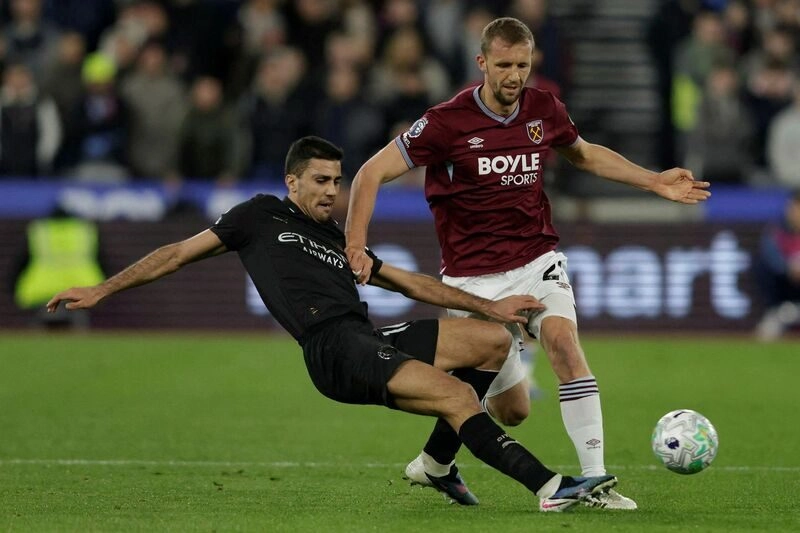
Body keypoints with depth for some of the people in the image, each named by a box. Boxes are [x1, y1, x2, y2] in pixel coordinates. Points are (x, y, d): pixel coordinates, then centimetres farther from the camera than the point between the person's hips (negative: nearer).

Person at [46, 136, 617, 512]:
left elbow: (411, 282, 30)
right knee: (458, 395, -25)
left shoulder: (336, 240, 29)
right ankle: (549, 486, -32)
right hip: (334, 349, -8)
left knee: (494, 340, -1)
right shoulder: (262, 215, 13)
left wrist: (489, 305, 23)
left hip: (376, 341, 8)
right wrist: (102, 289, 11)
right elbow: (179, 254, 14)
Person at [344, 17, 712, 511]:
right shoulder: (447, 122, -14)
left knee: (565, 343, -26)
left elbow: (586, 154, 21)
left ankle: (595, 480, -24)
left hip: (537, 261, 3)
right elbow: (373, 173, -11)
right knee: (512, 409, 0)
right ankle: (433, 460, 31)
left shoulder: (545, 110, -1)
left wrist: (655, 182, 13)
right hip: (474, 275, -3)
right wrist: (356, 245, -23)